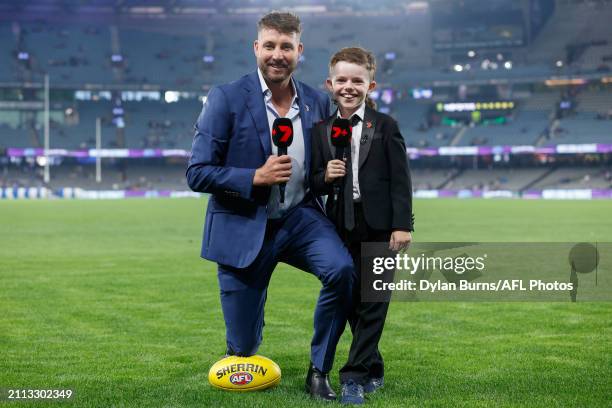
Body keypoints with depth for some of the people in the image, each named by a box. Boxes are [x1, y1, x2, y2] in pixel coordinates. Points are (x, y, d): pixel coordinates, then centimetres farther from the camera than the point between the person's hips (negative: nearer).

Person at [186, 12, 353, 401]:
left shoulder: (318, 102, 3)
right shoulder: (227, 98, -10)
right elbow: (198, 173, -11)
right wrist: (257, 177, -23)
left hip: (300, 217, 3)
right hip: (243, 227, -3)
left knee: (341, 269, -28)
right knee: (243, 345, 1)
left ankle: (319, 370, -6)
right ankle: (240, 354, 44)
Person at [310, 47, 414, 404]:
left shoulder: (385, 126, -1)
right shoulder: (321, 131, 9)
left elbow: (401, 178, -5)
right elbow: (314, 183, 11)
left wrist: (403, 225, -11)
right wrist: (325, 176, -12)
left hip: (379, 227, -4)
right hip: (341, 227, 4)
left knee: (373, 302, -2)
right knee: (351, 301, 9)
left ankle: (355, 375, 2)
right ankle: (374, 371, 23)